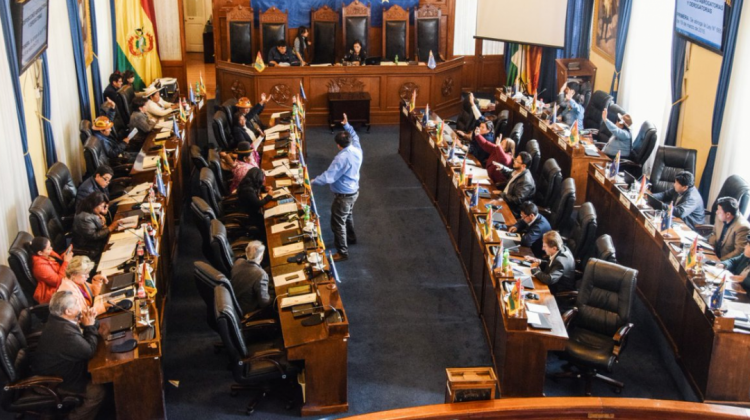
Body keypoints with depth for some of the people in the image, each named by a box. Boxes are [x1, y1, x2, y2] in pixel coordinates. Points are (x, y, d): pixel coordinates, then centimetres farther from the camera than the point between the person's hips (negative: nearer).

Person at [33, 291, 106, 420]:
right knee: (98, 391, -12)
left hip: (54, 368, 10)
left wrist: (87, 323, -10)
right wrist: (90, 326, -15)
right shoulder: (65, 332, -37)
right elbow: (90, 351, -24)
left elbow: (83, 343, 7)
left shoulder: (58, 320, -5)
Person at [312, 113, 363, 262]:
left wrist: (313, 181, -19)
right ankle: (351, 238, 53)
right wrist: (347, 125, 23)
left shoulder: (342, 158, -32)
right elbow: (354, 137, 17)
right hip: (354, 191, 9)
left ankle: (342, 252, 12)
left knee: (338, 223, 3)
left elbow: (329, 176, -30)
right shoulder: (357, 149, -8)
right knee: (348, 216, 32)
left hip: (344, 195, -9)